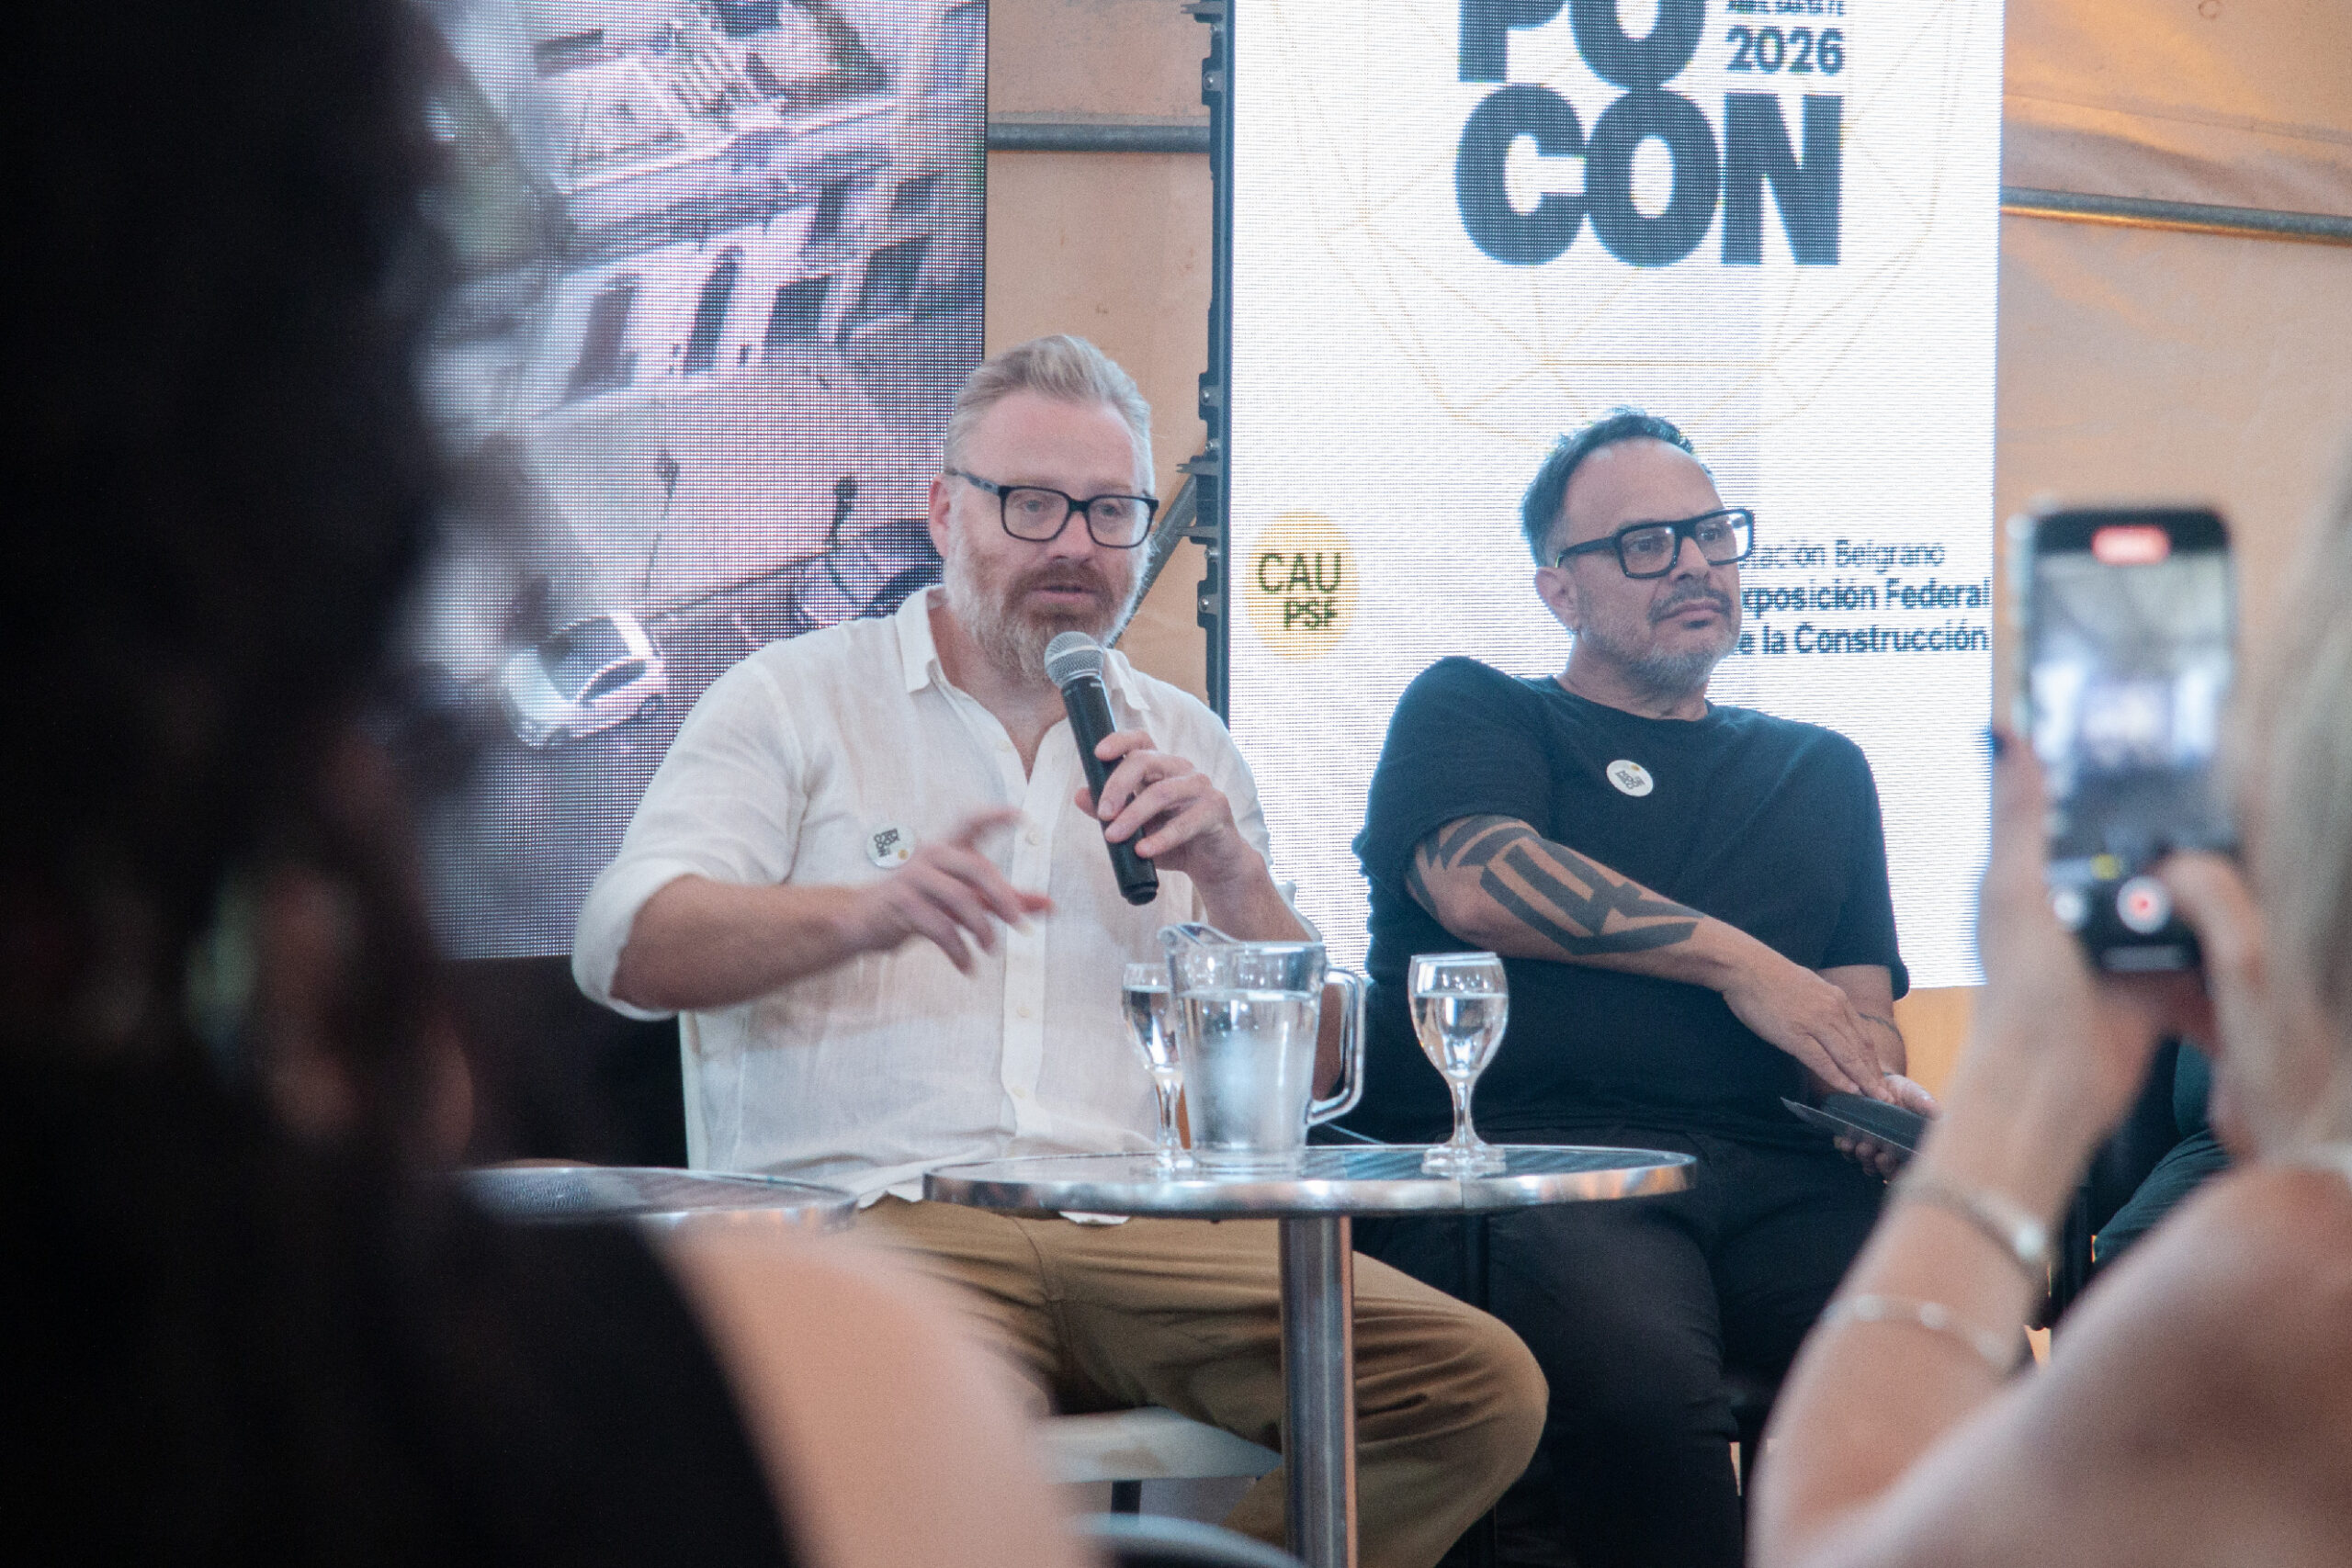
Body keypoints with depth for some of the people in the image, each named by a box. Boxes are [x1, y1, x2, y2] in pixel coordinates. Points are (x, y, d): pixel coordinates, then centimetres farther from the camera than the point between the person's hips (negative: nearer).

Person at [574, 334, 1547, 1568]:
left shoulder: (1187, 747, 25)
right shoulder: (796, 700, 14)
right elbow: (625, 948, -1)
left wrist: (1231, 881, 1)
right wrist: (870, 911, -18)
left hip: (1146, 1228, 4)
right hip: (877, 1212, -4)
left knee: (1481, 1387, -23)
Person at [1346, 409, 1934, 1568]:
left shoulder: (1819, 770, 30)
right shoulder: (1467, 712, 18)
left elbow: (1860, 1005, 21)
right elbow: (1480, 884, -3)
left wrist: (1879, 1091, -4)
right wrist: (1737, 963, -2)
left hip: (1772, 1168, 3)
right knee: (1637, 1379, -39)